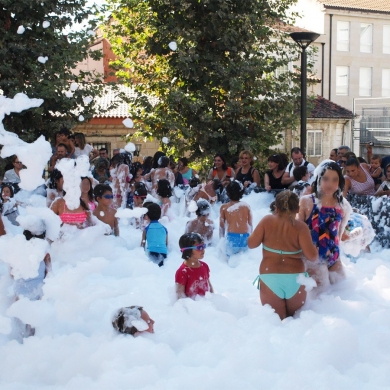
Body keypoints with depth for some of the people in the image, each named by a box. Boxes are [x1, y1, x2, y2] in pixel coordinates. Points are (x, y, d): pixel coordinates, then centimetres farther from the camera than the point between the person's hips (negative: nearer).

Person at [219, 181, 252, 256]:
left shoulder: (224, 207, 2)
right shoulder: (246, 206, 6)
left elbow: (221, 226, 5)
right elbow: (250, 225, 10)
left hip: (232, 238, -1)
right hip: (246, 238, 1)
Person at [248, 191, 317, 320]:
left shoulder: (267, 221, -5)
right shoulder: (300, 227, -9)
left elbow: (251, 244, 2)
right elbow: (312, 256, -14)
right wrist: (314, 248, 8)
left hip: (270, 277, 0)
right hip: (295, 278, 0)